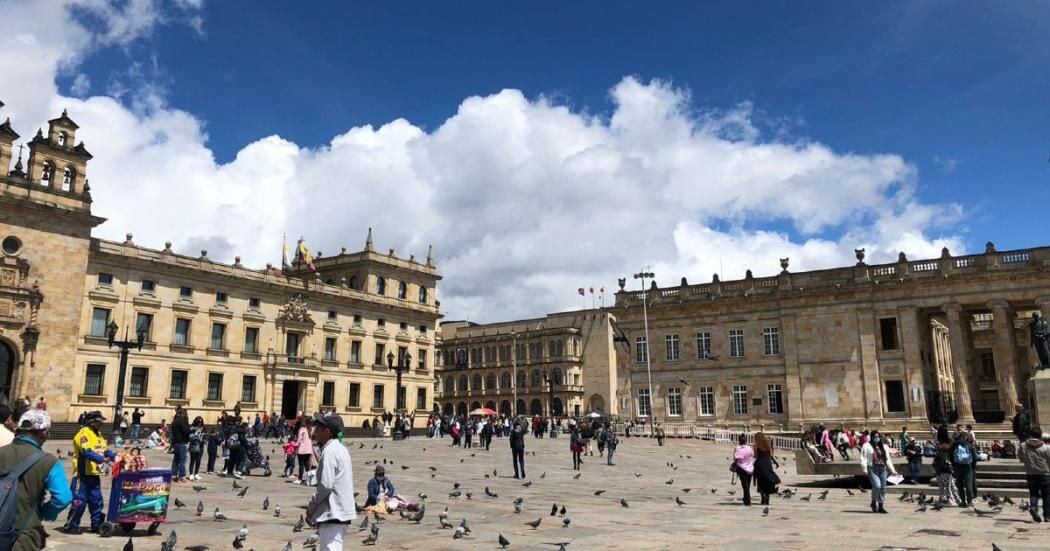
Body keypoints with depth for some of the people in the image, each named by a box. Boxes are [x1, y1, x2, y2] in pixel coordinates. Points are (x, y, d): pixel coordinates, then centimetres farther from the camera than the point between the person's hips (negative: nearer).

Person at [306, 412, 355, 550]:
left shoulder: (329, 451, -15)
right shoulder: (340, 449, 15)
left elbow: (325, 485, -21)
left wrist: (311, 505, -7)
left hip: (332, 513, -10)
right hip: (341, 511, 10)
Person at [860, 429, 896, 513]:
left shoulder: (884, 446, 19)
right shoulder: (867, 446, 3)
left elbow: (888, 459, 24)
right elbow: (863, 458, -1)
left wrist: (892, 470, 19)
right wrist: (864, 469, -11)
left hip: (883, 469, 5)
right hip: (872, 469, -5)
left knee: (883, 488, 2)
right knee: (877, 485, -18)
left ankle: (881, 506, 11)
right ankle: (874, 502, 3)